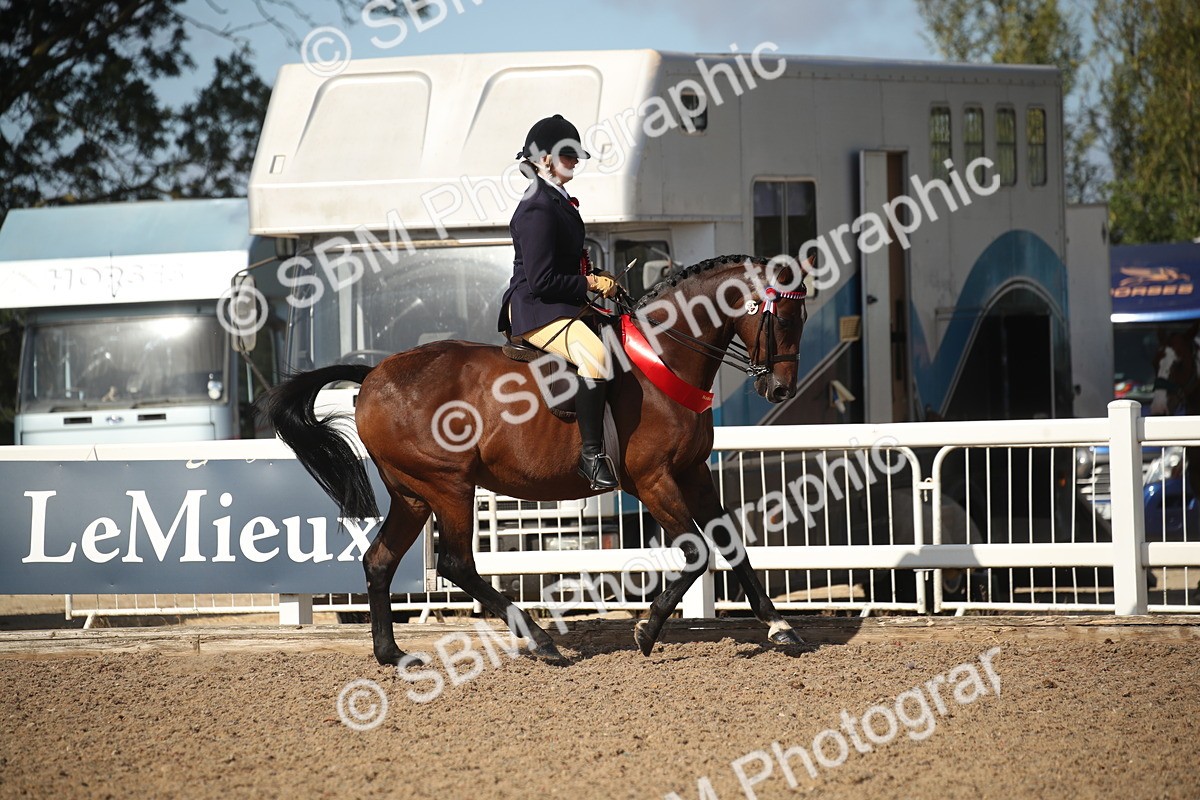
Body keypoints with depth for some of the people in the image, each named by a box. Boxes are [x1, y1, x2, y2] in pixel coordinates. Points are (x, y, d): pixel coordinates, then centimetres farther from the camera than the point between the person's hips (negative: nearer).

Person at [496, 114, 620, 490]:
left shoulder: (557, 201, 15)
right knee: (594, 354, -34)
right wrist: (590, 284, -14)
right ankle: (592, 452, -30)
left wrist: (596, 276, 11)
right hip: (536, 311, -11)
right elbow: (541, 280, -22)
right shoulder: (538, 209, -17)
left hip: (562, 306, 11)